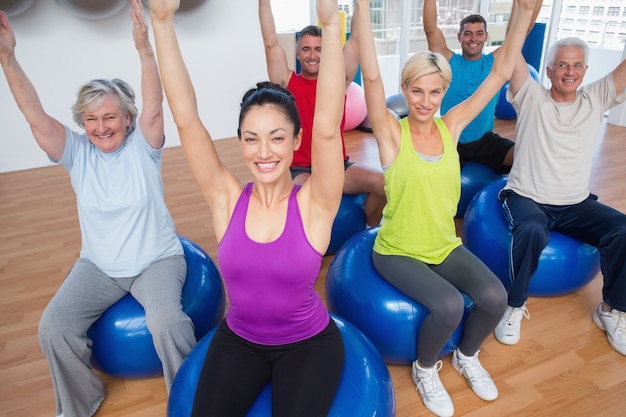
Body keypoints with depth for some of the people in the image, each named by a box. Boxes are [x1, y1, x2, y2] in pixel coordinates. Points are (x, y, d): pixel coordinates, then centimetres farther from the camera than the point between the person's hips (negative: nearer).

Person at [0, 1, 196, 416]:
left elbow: (154, 105, -25)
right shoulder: (77, 153, -2)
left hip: (157, 261, -3)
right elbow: (36, 117, -13)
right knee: (53, 327, -14)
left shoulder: (142, 146, -9)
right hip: (99, 267, 4)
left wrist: (143, 46, -37)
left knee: (167, 323, -28)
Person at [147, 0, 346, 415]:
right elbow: (186, 118, -18)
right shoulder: (227, 199, -12)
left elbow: (327, 128, -32)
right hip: (238, 339, 2)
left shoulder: (314, 204, -18)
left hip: (308, 343, -1)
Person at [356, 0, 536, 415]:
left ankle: (467, 356, 18)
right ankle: (425, 369, 9)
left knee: (494, 297, -16)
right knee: (449, 305, -26)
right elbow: (371, 75, -26)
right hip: (397, 251, -4)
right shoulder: (392, 133, -13)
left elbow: (501, 72, -2)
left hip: (445, 245, 5)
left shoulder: (451, 125, -1)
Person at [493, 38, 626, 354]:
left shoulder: (596, 99, 6)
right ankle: (515, 306, -12)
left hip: (577, 204, 4)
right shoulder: (532, 98, -2)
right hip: (527, 198, -4)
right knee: (532, 232, -37)